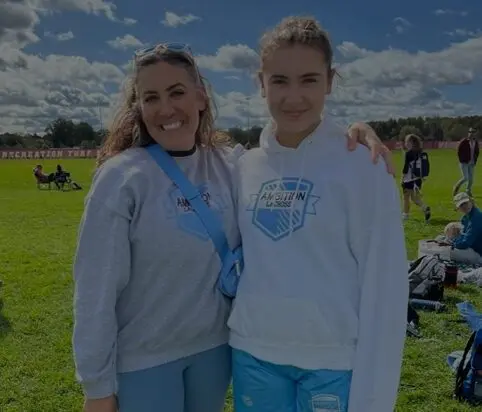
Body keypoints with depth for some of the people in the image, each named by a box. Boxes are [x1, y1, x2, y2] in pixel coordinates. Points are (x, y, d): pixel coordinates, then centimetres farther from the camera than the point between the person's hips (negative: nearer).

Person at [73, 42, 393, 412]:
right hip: (143, 359, -4)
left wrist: (348, 133, -14)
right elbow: (97, 289, -14)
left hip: (215, 346, 5)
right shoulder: (122, 178, -17)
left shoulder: (229, 165, -4)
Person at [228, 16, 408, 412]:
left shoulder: (363, 167, -10)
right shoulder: (243, 167, 2)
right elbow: (232, 262, 8)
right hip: (253, 356, 3)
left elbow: (384, 287, -10)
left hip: (334, 363, -3)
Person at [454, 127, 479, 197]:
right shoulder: (463, 141, -11)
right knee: (465, 178, -11)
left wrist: (475, 161, 8)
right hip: (464, 162, -5)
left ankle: (468, 191, 20)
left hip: (472, 163, 6)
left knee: (471, 179, 6)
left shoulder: (476, 142, 6)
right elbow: (458, 151, -7)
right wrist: (462, 160, -7)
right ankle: (456, 187, 11)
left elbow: (477, 152, 17)